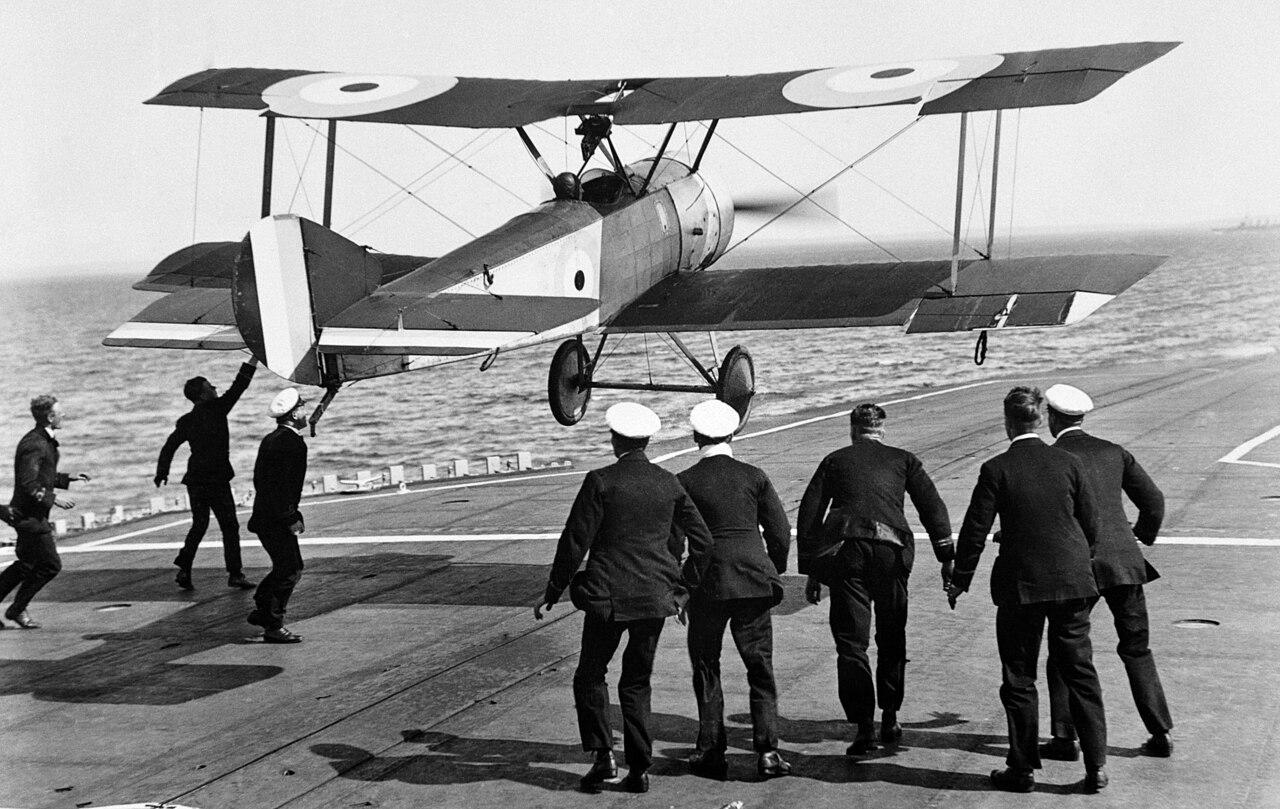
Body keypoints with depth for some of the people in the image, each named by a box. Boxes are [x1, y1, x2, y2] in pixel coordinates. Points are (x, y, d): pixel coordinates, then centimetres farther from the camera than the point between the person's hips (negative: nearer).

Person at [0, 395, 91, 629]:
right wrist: (54, 499, -24)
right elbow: (29, 484, -26)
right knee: (50, 564, -2)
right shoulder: (34, 445, -21)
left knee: (27, 565, 17)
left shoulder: (45, 441, 11)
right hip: (29, 515, -10)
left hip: (33, 514, 10)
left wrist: (68, 478, 15)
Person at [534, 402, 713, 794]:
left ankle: (603, 755, 1)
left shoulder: (600, 482, -10)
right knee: (637, 682, 15)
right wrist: (682, 588, 17)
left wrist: (553, 592, 0)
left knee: (590, 675, 13)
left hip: (609, 598, -4)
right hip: (656, 598, 4)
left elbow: (575, 541, -10)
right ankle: (639, 769, 13)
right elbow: (702, 539, 6)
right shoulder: (669, 483, 3)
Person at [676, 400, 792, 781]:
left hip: (707, 584, -1)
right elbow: (781, 532, 3)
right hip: (754, 582, 1)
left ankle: (711, 753, 13)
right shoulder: (754, 476, 1)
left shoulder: (685, 482, -3)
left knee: (706, 668, 12)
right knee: (760, 666, 9)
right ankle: (767, 751, 2)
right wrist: (773, 574, 17)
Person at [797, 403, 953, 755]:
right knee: (891, 639, 18)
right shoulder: (903, 460, 18)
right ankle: (890, 720, 21)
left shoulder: (834, 461, 18)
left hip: (844, 550, -1)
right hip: (891, 549, 1)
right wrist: (947, 558, 7)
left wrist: (812, 571, 16)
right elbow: (933, 507, 8)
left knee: (851, 643, 2)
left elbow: (808, 516, 13)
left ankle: (864, 727, -5)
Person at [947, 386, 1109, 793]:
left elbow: (975, 530, -8)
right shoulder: (1068, 462, -1)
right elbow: (1092, 525, 4)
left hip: (1021, 585, -3)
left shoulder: (996, 470, -10)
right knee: (1081, 674, 11)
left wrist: (960, 581, 4)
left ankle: (1023, 769, 14)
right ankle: (1096, 766, 12)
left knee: (1019, 680, 8)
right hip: (1072, 581, 3)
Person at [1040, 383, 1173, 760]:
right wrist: (1144, 533, 32)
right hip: (1125, 561, 4)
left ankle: (1065, 738, 6)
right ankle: (1160, 734, 12)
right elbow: (1154, 500, 13)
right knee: (1137, 649, 15)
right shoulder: (1115, 452, 10)